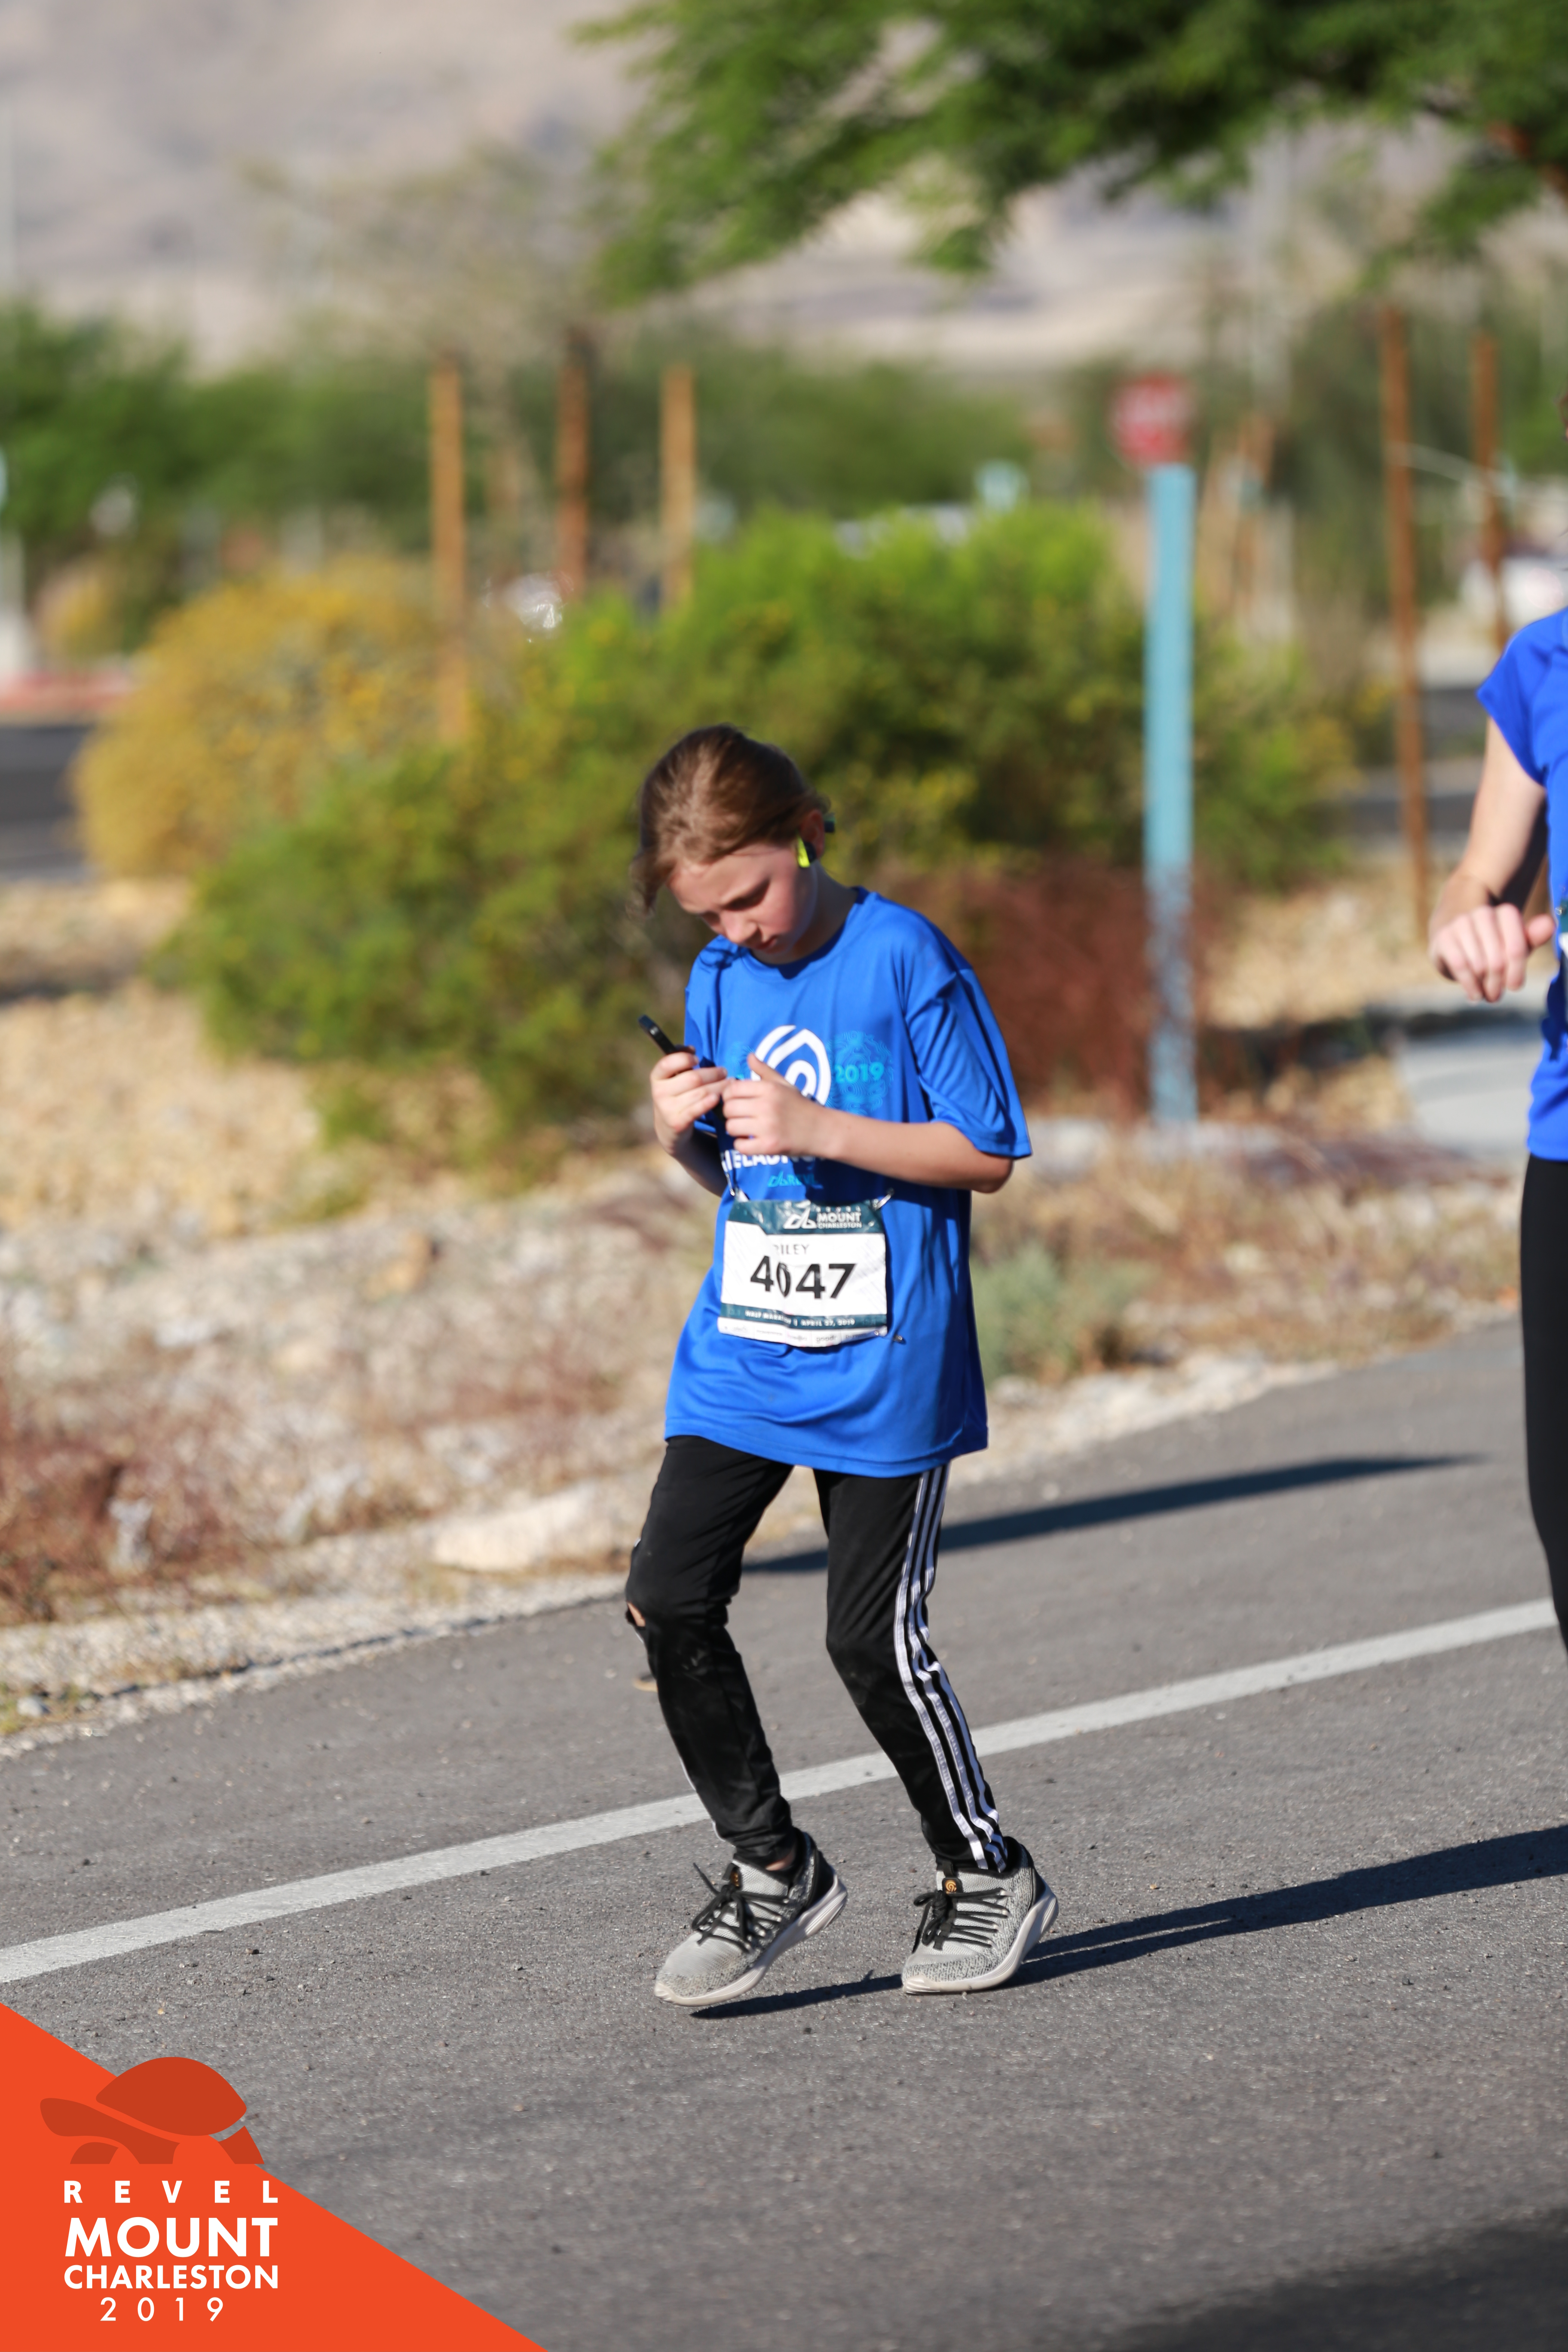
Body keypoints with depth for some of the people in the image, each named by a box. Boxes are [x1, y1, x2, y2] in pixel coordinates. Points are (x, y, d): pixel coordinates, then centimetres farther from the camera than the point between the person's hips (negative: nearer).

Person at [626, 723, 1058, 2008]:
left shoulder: (907, 959, -11)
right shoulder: (723, 978, 7)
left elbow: (990, 1153, -11)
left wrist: (816, 1129, -20)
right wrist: (688, 1134, -5)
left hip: (884, 1362, -6)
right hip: (741, 1354, 6)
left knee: (873, 1637, -3)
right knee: (669, 1599, -6)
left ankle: (989, 1874, 17)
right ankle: (772, 1867, 10)